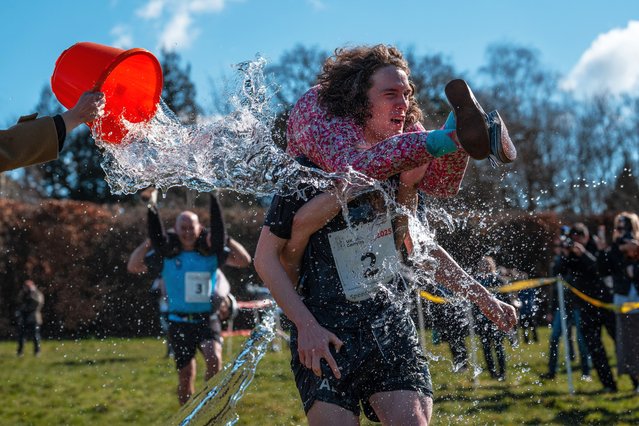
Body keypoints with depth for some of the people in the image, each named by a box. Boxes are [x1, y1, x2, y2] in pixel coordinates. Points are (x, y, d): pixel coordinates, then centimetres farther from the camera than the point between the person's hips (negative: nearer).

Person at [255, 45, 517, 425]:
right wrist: (305, 325, -14)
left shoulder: (400, 169, 8)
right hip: (326, 337, -4)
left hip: (392, 326, 4)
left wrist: (483, 298, 21)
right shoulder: (307, 175, -9)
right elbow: (267, 257, -5)